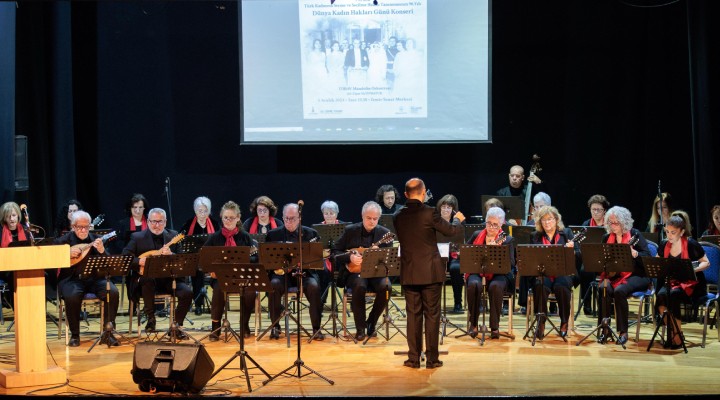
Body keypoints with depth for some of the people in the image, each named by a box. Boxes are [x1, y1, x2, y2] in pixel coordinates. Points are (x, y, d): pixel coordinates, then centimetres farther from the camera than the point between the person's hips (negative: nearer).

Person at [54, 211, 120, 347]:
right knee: (72, 296, -35)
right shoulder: (63, 240, 6)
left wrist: (102, 251, -18)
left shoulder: (96, 239, 10)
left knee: (113, 292, -26)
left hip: (94, 278, 2)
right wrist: (67, 254, -13)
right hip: (71, 279, -2)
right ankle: (75, 335, -14)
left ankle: (107, 333, -14)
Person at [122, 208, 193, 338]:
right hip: (145, 277, -2)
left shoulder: (173, 236, 9)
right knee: (147, 279, -37)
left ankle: (176, 325, -4)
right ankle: (150, 319, -19)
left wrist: (170, 255, -19)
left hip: (168, 279, 2)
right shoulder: (137, 237, 3)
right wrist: (139, 261, -23)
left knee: (187, 292, -23)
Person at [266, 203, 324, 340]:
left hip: (305, 272, 0)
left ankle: (316, 328, -19)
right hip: (281, 272, 0)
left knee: (314, 286, -31)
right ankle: (275, 326, -15)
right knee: (274, 284, -32)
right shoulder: (273, 234, 9)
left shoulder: (311, 233, 8)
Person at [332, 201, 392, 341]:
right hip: (355, 271, -1)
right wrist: (350, 257, -15)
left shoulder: (384, 233, 5)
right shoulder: (350, 231, 3)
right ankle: (360, 328, -19)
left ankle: (371, 324, -8)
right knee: (359, 286, -35)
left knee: (385, 287, -30)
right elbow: (335, 252, 3)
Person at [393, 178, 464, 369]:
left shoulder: (398, 217, 1)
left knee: (413, 314, 9)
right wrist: (458, 219, 21)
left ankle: (413, 358, 11)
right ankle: (432, 358, 7)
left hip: (409, 273, 3)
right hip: (430, 272, -3)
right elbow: (452, 230, -2)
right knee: (432, 315, 4)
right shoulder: (429, 213, -12)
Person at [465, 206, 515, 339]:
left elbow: (510, 265, -9)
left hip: (498, 274, -2)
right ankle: (473, 324, -17)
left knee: (496, 286, -37)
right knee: (474, 285, -34)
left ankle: (495, 326, -22)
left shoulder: (507, 240, 3)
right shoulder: (477, 235, 11)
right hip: (477, 272, 2)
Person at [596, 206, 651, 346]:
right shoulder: (607, 238, 9)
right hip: (613, 275, 4)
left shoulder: (635, 234, -3)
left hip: (635, 275, -4)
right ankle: (605, 329, -19)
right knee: (603, 288, -28)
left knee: (619, 290, -33)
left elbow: (648, 256, -11)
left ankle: (623, 331, -20)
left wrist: (633, 253, -30)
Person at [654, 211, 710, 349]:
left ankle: (677, 334, -19)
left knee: (673, 294, -33)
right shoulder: (664, 245, 5)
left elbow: (706, 263, -1)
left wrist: (694, 269, -21)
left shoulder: (691, 244, -9)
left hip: (692, 284, -4)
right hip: (671, 282, 4)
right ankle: (671, 331, -17)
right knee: (661, 295, -29)